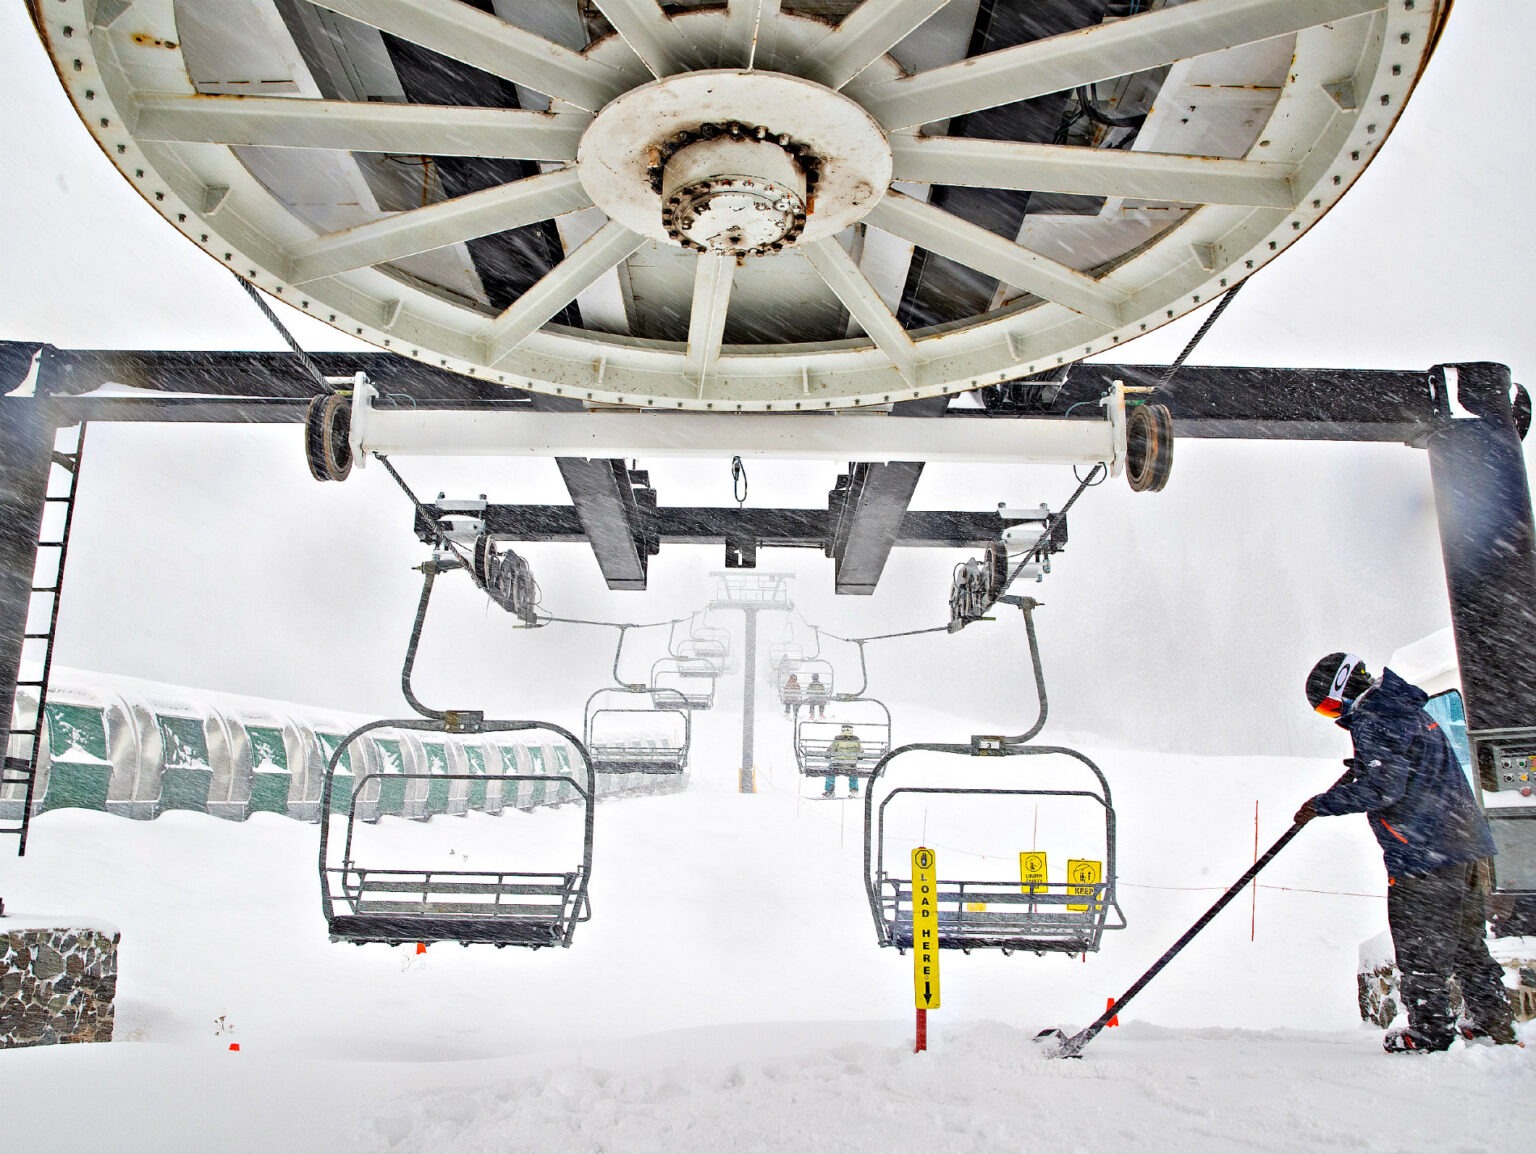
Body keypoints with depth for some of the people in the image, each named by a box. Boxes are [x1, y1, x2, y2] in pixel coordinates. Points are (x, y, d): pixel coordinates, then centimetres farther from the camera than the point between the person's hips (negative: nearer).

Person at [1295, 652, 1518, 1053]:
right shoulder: (1407, 709, 17)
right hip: (1469, 844, 10)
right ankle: (1495, 1025, 23)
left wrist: (1323, 804, -13)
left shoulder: (1373, 720, -13)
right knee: (1468, 945, 18)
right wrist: (1362, 769, 20)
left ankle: (1430, 1032, 7)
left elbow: (1384, 788, -21)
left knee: (1421, 951, 1)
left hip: (1424, 854, -10)